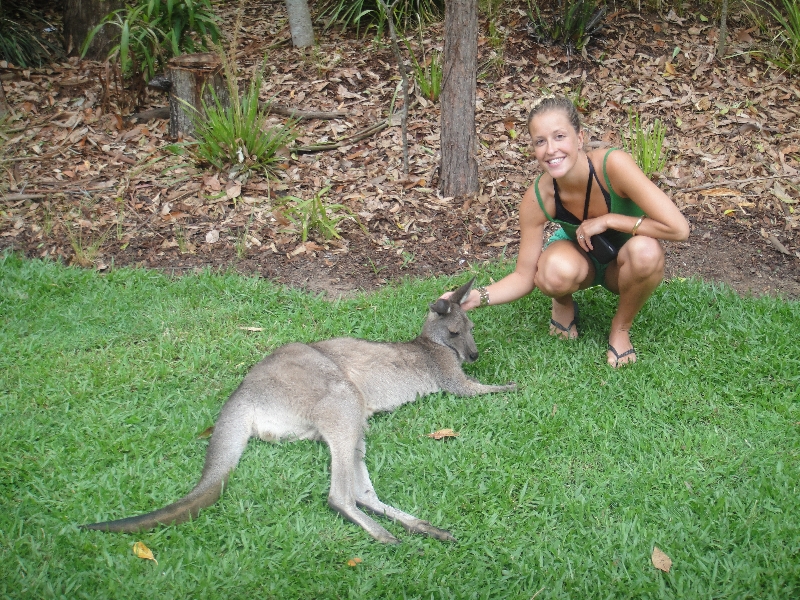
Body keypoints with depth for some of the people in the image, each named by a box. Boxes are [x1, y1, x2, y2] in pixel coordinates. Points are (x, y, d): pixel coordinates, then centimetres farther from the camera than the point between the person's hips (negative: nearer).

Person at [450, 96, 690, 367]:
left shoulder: (612, 164, -33)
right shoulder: (537, 198, -25)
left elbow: (678, 228, -35)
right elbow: (524, 277, -17)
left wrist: (608, 220, -30)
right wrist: (477, 297, -35)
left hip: (622, 265, 0)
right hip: (580, 256, 0)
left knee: (645, 251, -37)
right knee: (555, 271, -36)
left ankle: (621, 327, -7)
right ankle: (564, 305, 2)